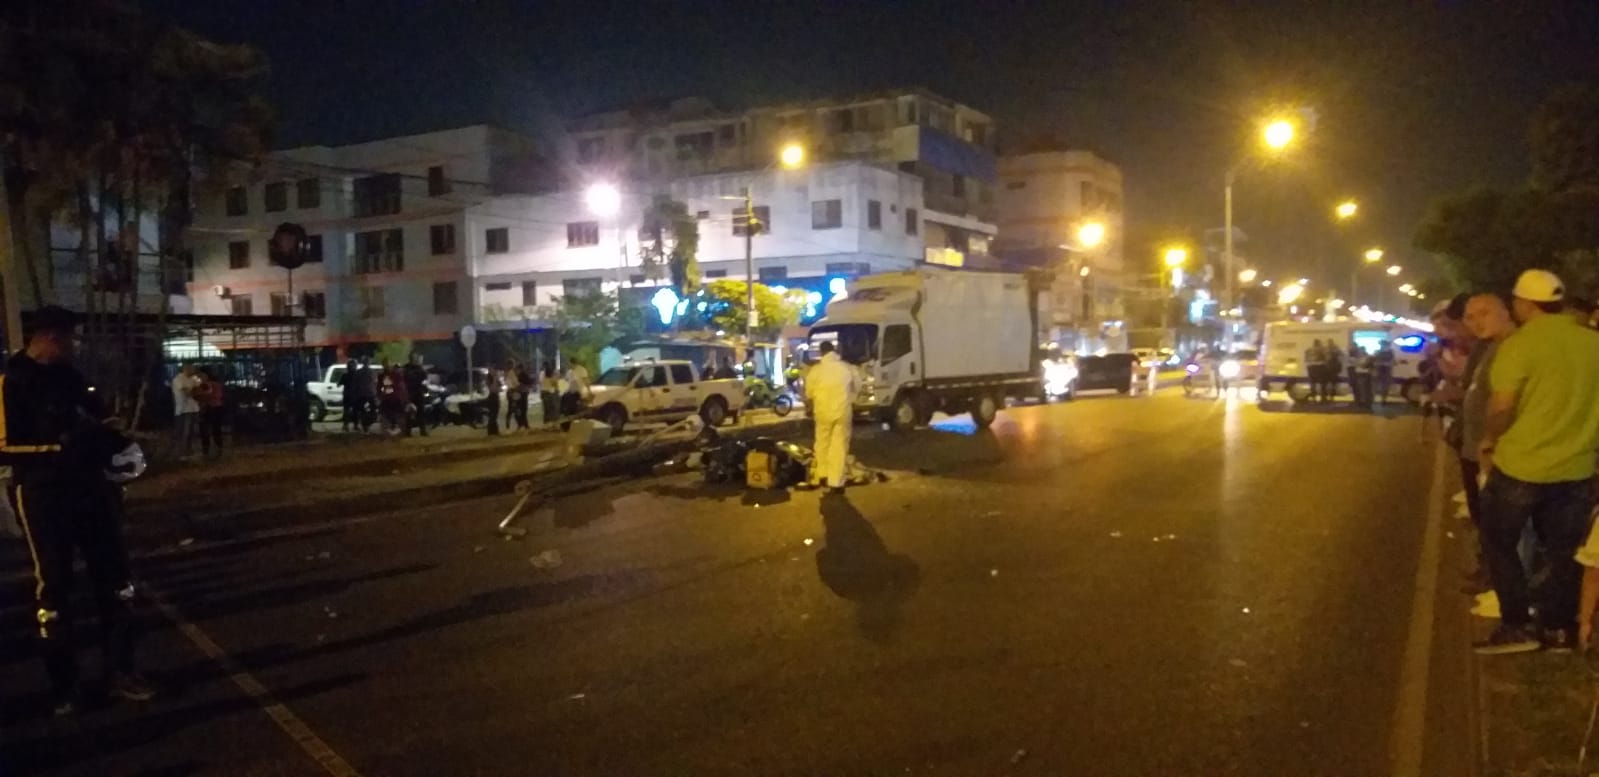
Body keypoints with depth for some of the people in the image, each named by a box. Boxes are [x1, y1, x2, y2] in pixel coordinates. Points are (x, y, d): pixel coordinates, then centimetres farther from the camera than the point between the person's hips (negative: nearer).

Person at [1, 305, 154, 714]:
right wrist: (60, 446, -27)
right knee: (53, 589, 5)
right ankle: (62, 685, 17)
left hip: (90, 488, 7)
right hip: (42, 498, -6)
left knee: (114, 578, 8)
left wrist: (112, 436, 4)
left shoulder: (68, 375, 10)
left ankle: (119, 671, 18)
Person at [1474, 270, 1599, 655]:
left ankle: (1517, 625, 9)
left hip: (1521, 464, -5)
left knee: (1499, 541, 11)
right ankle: (1559, 628, 21)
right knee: (1563, 549, 14)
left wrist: (1487, 441, -1)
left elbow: (1502, 408, -19)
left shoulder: (1519, 344, -15)